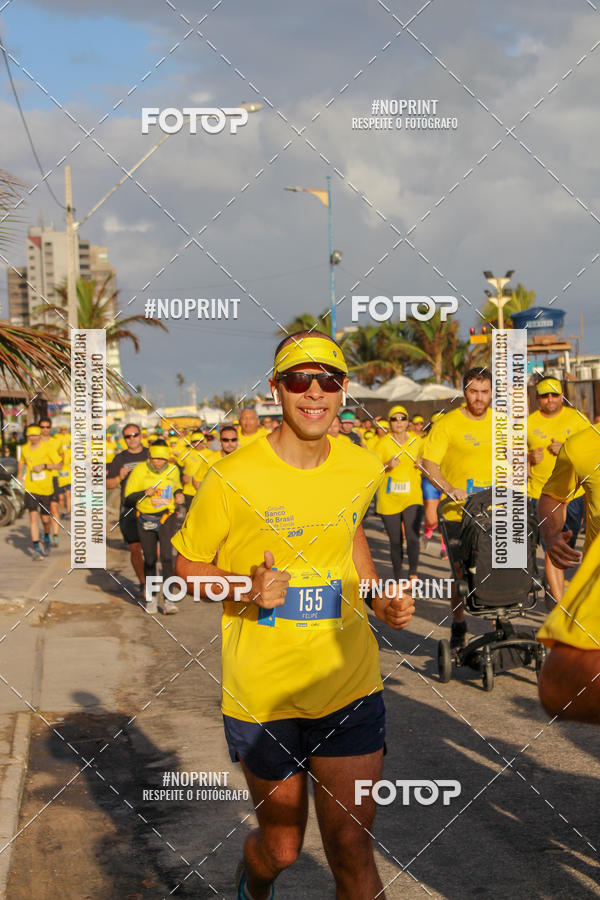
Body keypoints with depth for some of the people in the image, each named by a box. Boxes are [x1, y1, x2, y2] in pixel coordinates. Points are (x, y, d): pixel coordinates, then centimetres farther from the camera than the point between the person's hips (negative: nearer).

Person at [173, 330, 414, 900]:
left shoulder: (362, 470, 0)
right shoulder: (233, 478, -14)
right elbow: (188, 564, -2)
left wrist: (380, 599, 6)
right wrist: (247, 589, -21)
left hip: (349, 684, 2)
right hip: (261, 692, -2)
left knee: (351, 845, -3)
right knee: (281, 845, 13)